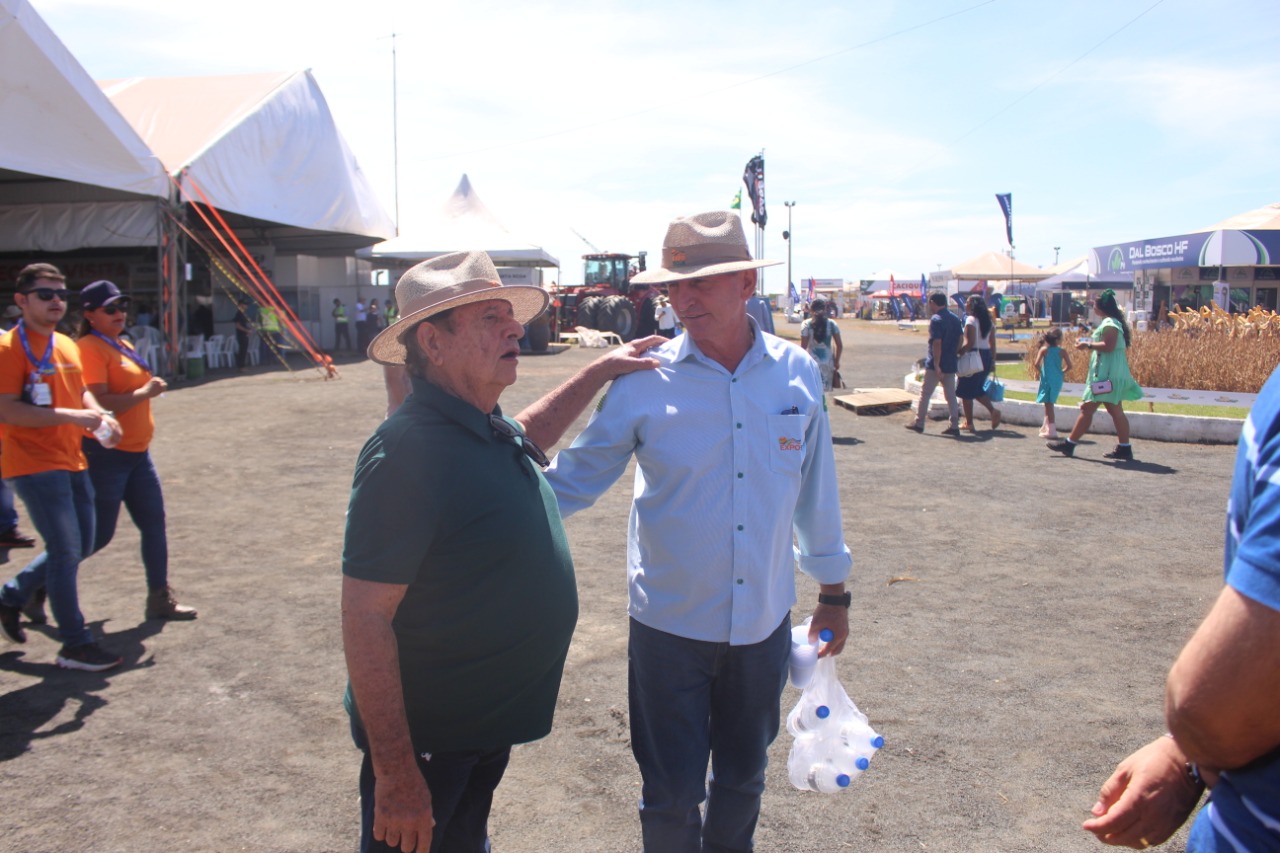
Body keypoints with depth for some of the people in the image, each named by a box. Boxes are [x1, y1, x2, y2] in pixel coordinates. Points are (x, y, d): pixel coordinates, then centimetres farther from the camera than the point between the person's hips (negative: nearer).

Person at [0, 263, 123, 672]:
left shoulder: (67, 345, 12)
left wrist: (99, 415, 2)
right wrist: (72, 417, -24)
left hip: (71, 461, 9)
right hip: (35, 465, -8)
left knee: (79, 546, 15)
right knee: (66, 549, -7)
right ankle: (75, 645, 4)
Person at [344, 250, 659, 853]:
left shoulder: (492, 430, 1)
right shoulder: (408, 452, -27)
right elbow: (365, 618, -27)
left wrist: (594, 374, 21)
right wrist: (395, 773, -26)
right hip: (429, 740, -8)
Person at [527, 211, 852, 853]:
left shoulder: (796, 373, -4)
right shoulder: (644, 380, -11)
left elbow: (816, 492, 6)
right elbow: (571, 480, -4)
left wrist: (833, 590, 13)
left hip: (764, 622, 2)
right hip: (670, 624, -2)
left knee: (742, 780, 22)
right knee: (672, 796, 10)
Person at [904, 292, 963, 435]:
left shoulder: (936, 320, -16)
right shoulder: (956, 319, 8)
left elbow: (937, 343, -21)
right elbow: (959, 341, 11)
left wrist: (936, 365, -21)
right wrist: (954, 355, 18)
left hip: (936, 364, -7)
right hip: (951, 364, 7)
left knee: (925, 394, 5)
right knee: (951, 395, 9)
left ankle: (919, 423, 12)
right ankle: (954, 425, 7)